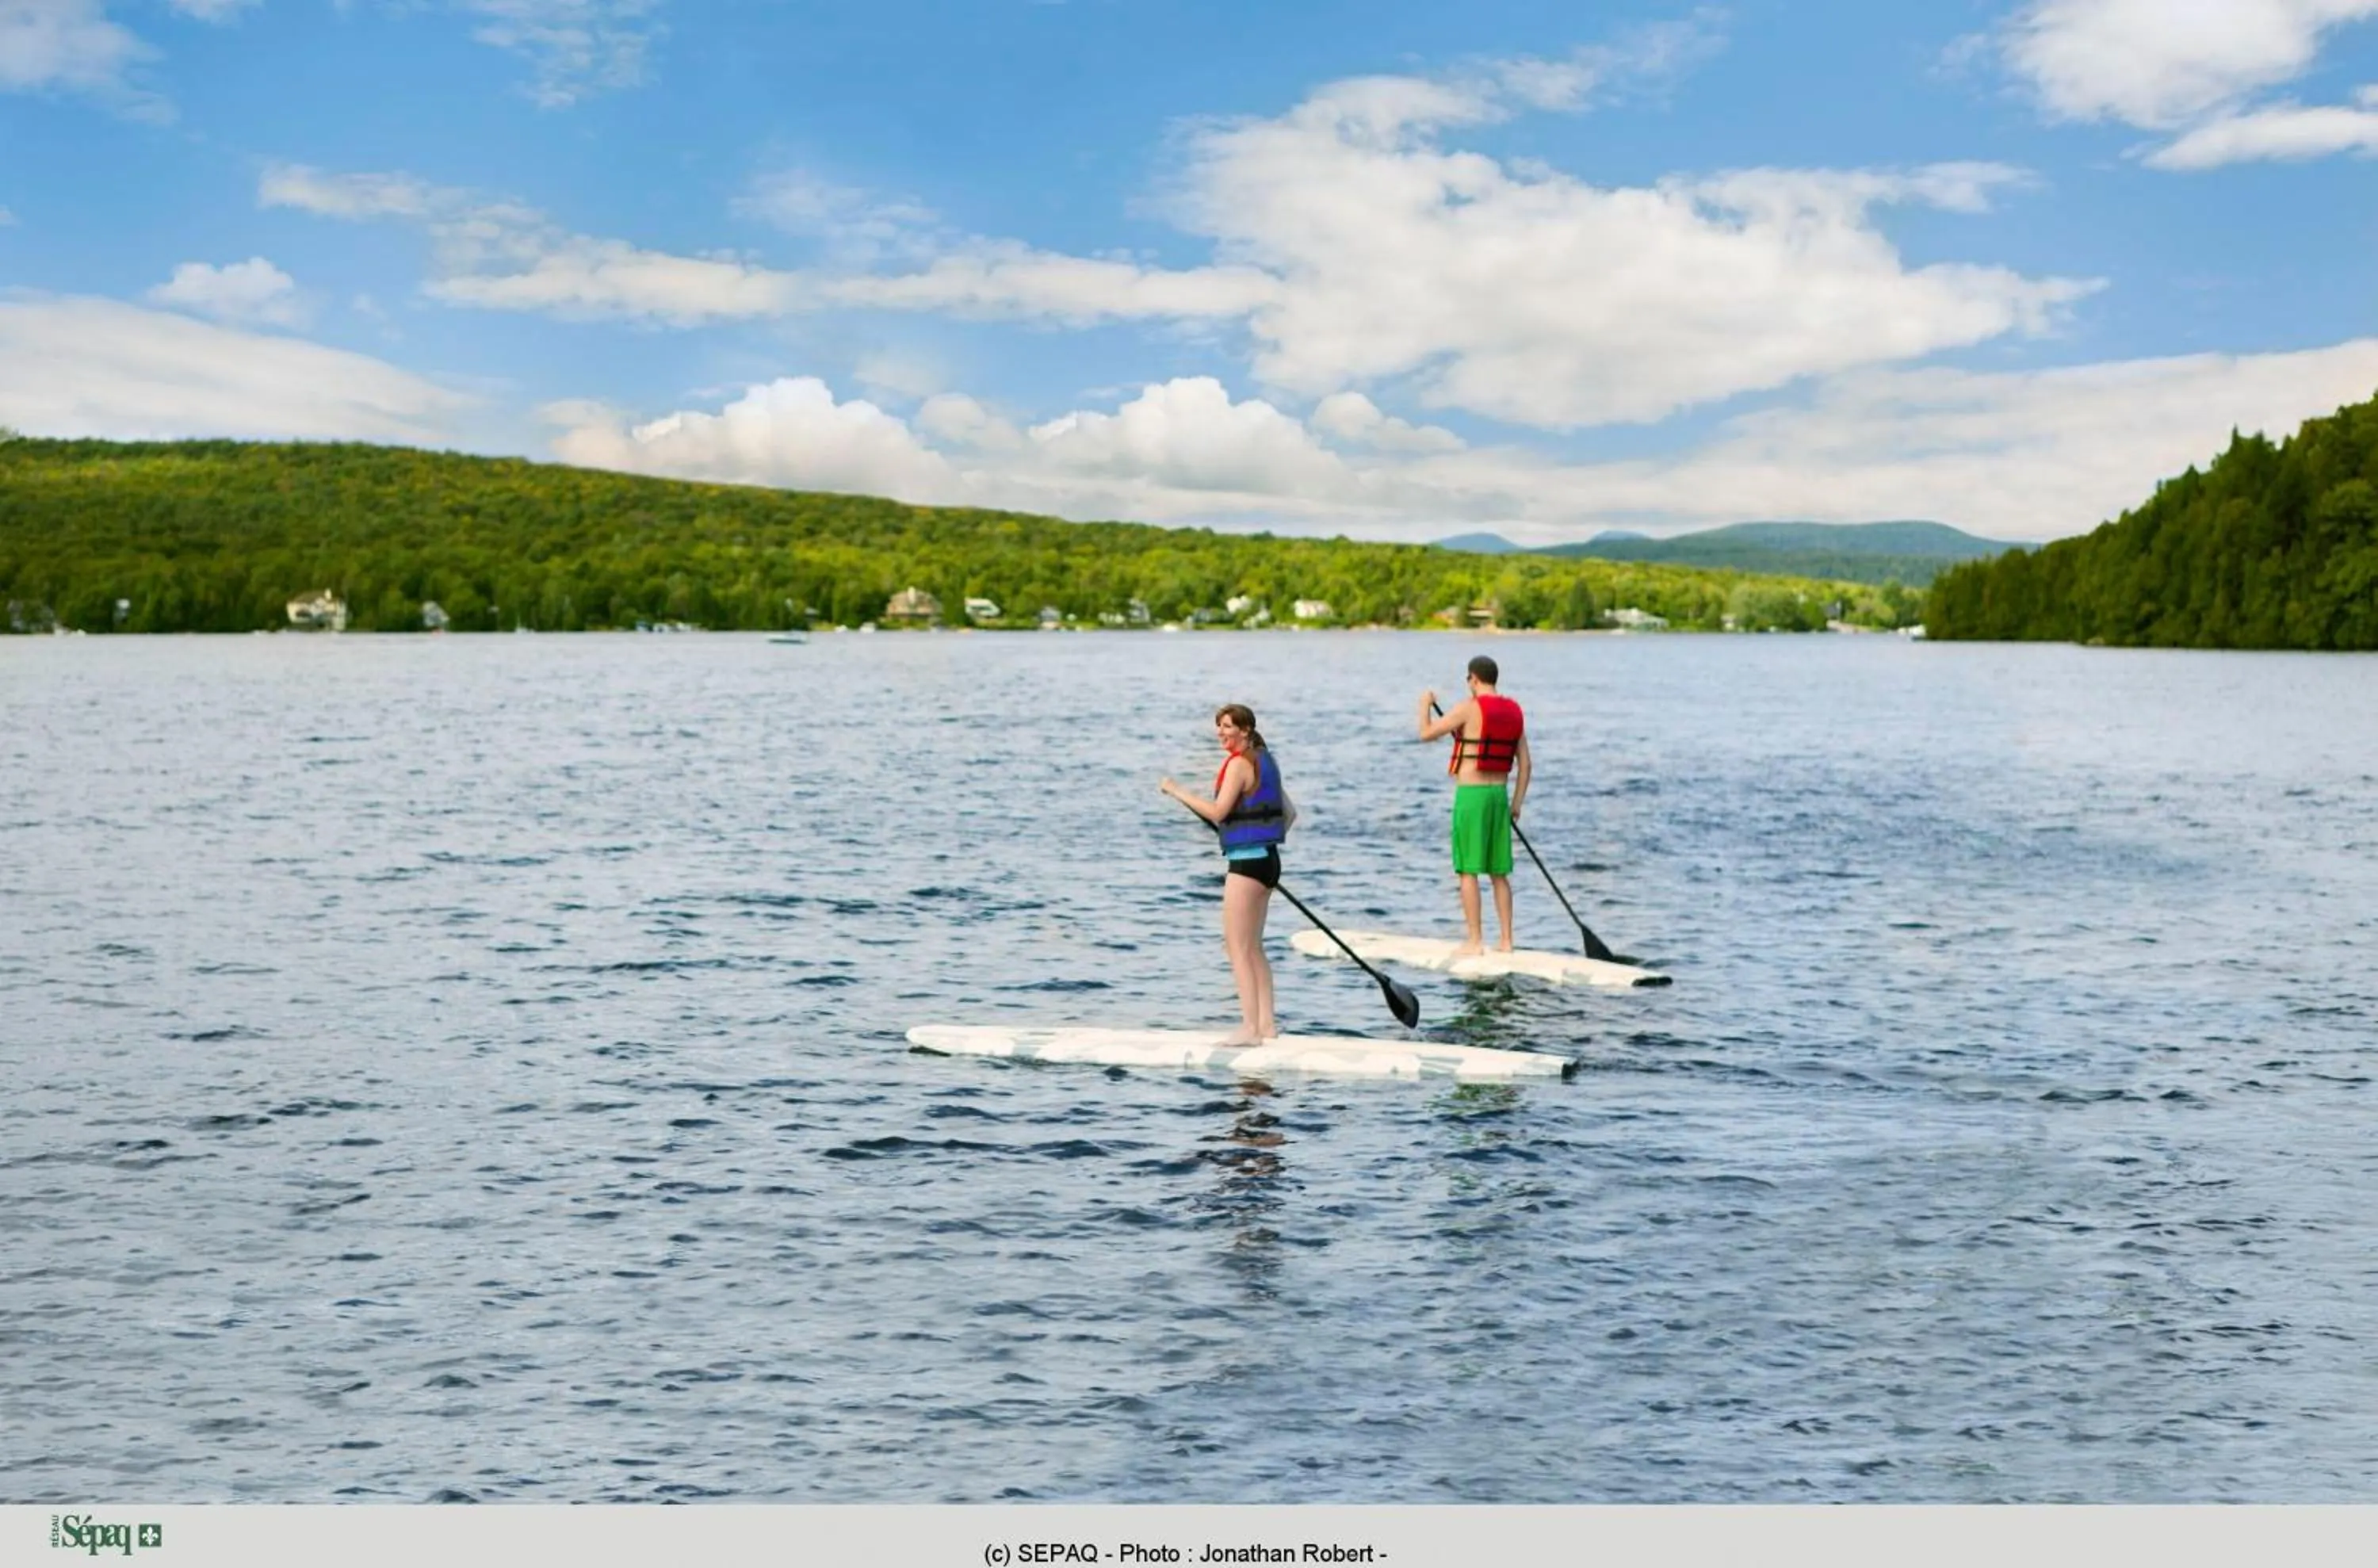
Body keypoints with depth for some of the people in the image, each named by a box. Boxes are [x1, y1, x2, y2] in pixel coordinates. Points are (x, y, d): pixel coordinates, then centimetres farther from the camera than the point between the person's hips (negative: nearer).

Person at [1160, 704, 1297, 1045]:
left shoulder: (1240, 763, -14)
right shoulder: (1265, 761, 15)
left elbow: (1217, 812, -22)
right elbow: (1290, 812, 20)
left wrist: (1177, 791, -16)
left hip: (1246, 861, -10)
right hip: (1267, 860, 10)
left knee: (1237, 947, -6)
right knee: (1253, 947, 16)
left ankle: (1249, 1027, -9)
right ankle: (1266, 1023, 18)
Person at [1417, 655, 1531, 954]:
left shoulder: (1470, 708, -11)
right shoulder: (1514, 712, 9)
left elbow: (1427, 733, -6)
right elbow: (1525, 764, 9)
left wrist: (1426, 704, 11)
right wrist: (1516, 803, 15)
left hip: (1470, 795, -6)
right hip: (1499, 794, 6)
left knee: (1468, 871, -1)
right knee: (1499, 873, 11)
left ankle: (1475, 941, -3)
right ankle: (1506, 940, 12)